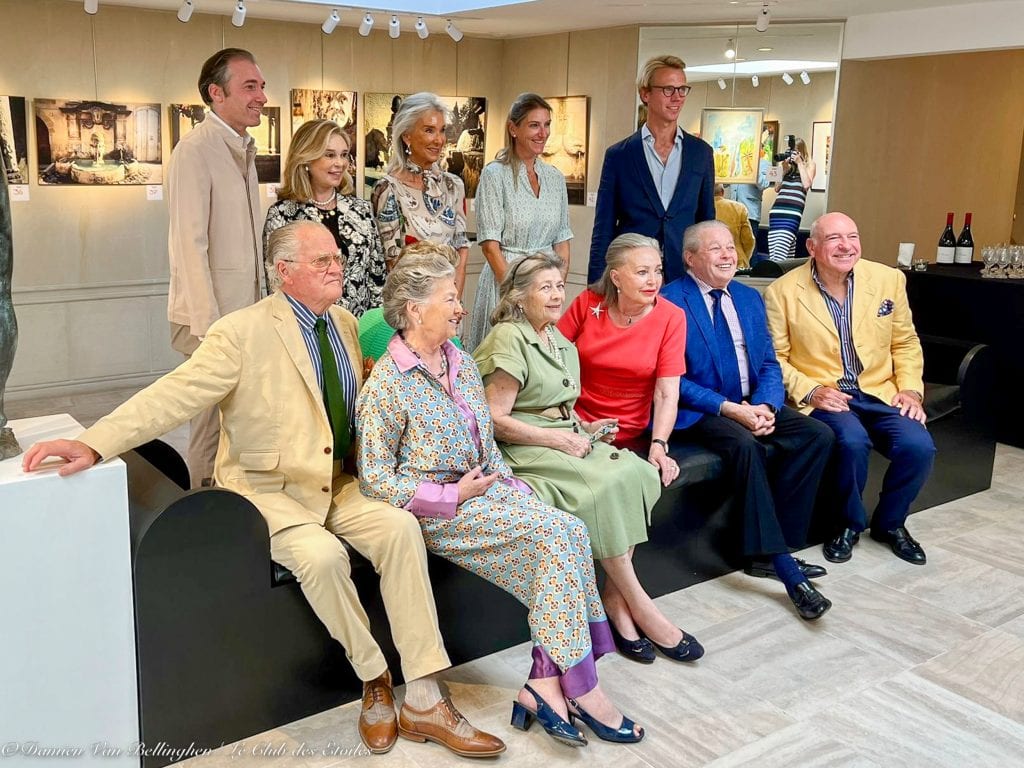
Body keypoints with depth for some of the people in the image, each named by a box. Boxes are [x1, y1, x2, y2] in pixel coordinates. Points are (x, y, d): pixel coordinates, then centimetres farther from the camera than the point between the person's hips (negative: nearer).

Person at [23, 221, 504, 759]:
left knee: (400, 528, -21)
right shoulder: (243, 332, -12)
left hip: (338, 484, 5)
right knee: (322, 555, -32)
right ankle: (373, 681, -6)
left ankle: (423, 700, -15)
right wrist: (94, 443, -35)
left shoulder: (345, 324, 9)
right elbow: (178, 393, -22)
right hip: (270, 490, -5)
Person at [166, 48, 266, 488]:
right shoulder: (196, 149, -13)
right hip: (212, 318, -8)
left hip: (244, 311, 8)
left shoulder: (243, 148, 14)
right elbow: (190, 244, -18)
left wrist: (259, 309, 16)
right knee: (213, 428, -1)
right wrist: (209, 327, -19)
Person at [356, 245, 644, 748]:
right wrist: (452, 495, -14)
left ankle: (545, 685, -18)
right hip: (437, 511, -7)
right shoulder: (387, 384, -11)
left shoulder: (461, 363, 11)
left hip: (486, 491, 7)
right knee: (555, 535, -24)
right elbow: (375, 479, -11)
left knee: (569, 533, -20)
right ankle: (579, 688, -15)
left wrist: (510, 484, 1)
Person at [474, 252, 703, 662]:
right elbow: (496, 420, -13)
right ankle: (639, 605, -15)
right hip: (524, 449, -7)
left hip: (565, 440, 8)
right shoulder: (508, 339, -7)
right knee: (604, 486, -29)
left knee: (635, 473, -21)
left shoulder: (563, 346, 19)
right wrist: (556, 439, -15)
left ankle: (616, 597, -16)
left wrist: (586, 427, 7)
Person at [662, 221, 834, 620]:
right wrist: (729, 409, -20)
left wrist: (765, 405, -10)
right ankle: (780, 561, -27)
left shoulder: (750, 298, 14)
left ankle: (769, 551, -12)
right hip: (698, 411, -7)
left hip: (753, 406, 7)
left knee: (818, 435, -14)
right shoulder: (670, 301, -8)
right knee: (744, 444, -35)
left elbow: (769, 363, 11)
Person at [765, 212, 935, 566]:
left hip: (878, 393, 4)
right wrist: (810, 390, -16)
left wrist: (911, 389, 0)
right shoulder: (782, 292, -6)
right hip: (821, 397, -3)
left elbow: (905, 343, 13)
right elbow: (775, 357, -2)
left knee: (918, 445, -21)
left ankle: (890, 522, 10)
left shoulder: (889, 279, 4)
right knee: (853, 440, -32)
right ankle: (850, 523, -1)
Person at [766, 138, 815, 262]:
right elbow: (777, 188, 16)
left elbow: (806, 185, -6)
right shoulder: (786, 165, 22)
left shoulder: (809, 164, 10)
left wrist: (799, 163, 0)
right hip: (777, 209, 5)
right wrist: (784, 168, 8)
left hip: (793, 211, -5)